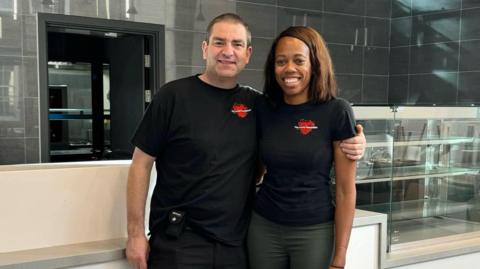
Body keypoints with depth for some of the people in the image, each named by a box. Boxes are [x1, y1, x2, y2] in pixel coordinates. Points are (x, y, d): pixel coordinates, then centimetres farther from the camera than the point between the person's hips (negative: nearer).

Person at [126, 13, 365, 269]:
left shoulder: (257, 104, 5)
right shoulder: (174, 95, -5)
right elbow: (141, 164, -3)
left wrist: (348, 143, -4)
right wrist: (136, 233, -6)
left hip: (236, 243, 4)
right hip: (178, 241, -3)